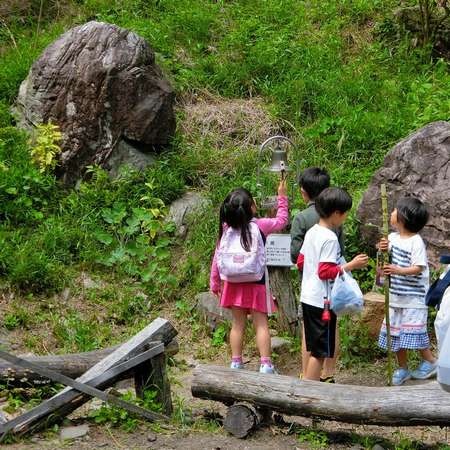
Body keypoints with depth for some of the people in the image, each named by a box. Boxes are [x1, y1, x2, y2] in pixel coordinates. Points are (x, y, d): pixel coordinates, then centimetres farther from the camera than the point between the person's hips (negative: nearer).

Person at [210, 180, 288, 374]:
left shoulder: (226, 228, -6)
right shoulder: (260, 225, -12)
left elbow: (218, 257, -1)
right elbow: (282, 220, 6)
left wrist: (215, 283, 8)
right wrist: (282, 197, 15)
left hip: (234, 283, 3)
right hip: (256, 283, -3)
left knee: (238, 324, 11)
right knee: (261, 324, 4)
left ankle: (236, 363, 16)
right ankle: (265, 364, 2)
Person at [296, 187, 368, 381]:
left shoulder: (311, 232, 8)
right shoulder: (330, 238, -19)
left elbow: (300, 262, 15)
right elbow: (325, 272, -21)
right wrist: (351, 265, -17)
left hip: (308, 298, 9)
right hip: (322, 301, -9)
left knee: (313, 348, 19)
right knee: (320, 351, -1)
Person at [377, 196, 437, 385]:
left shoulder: (416, 242, -15)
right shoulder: (393, 237, 6)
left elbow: (418, 268, -20)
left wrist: (398, 270, -32)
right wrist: (383, 249, -5)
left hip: (413, 297, -7)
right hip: (396, 295, 7)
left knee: (413, 331, -6)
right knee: (396, 332, 11)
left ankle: (430, 362, 14)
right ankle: (402, 368, 22)